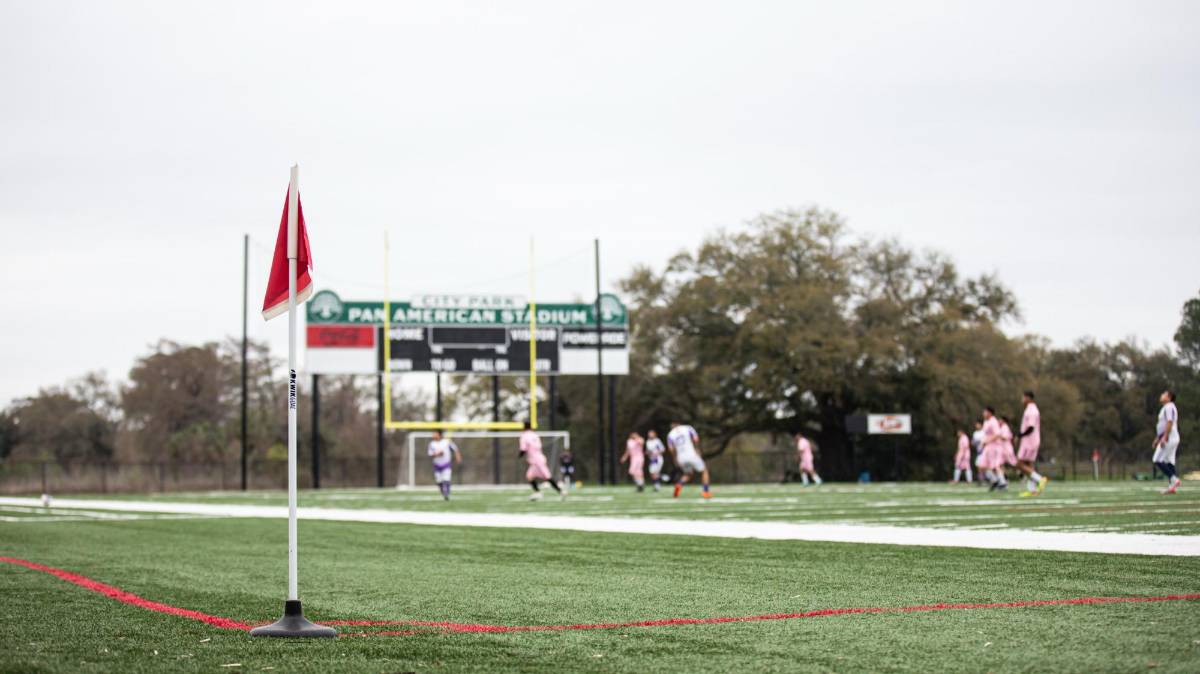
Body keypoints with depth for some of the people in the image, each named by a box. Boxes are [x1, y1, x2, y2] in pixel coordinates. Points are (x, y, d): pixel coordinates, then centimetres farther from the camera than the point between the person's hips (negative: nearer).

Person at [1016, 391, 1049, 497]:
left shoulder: (1031, 411, -16)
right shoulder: (1033, 409, 16)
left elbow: (1031, 428, -23)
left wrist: (1020, 436, -15)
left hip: (1029, 441, -10)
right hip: (1031, 441, 10)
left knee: (1020, 465, -9)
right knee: (1028, 465, 8)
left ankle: (1040, 479, -14)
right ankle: (1032, 490, 5)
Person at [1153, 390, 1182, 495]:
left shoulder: (1169, 407, -12)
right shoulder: (1165, 408, 20)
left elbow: (1170, 423, -22)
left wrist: (1164, 437, -26)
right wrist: (1157, 438, 27)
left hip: (1168, 438, -10)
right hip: (1173, 439, 10)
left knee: (1158, 460, -11)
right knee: (1169, 462, 7)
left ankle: (1174, 479, -16)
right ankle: (1172, 486, 3)